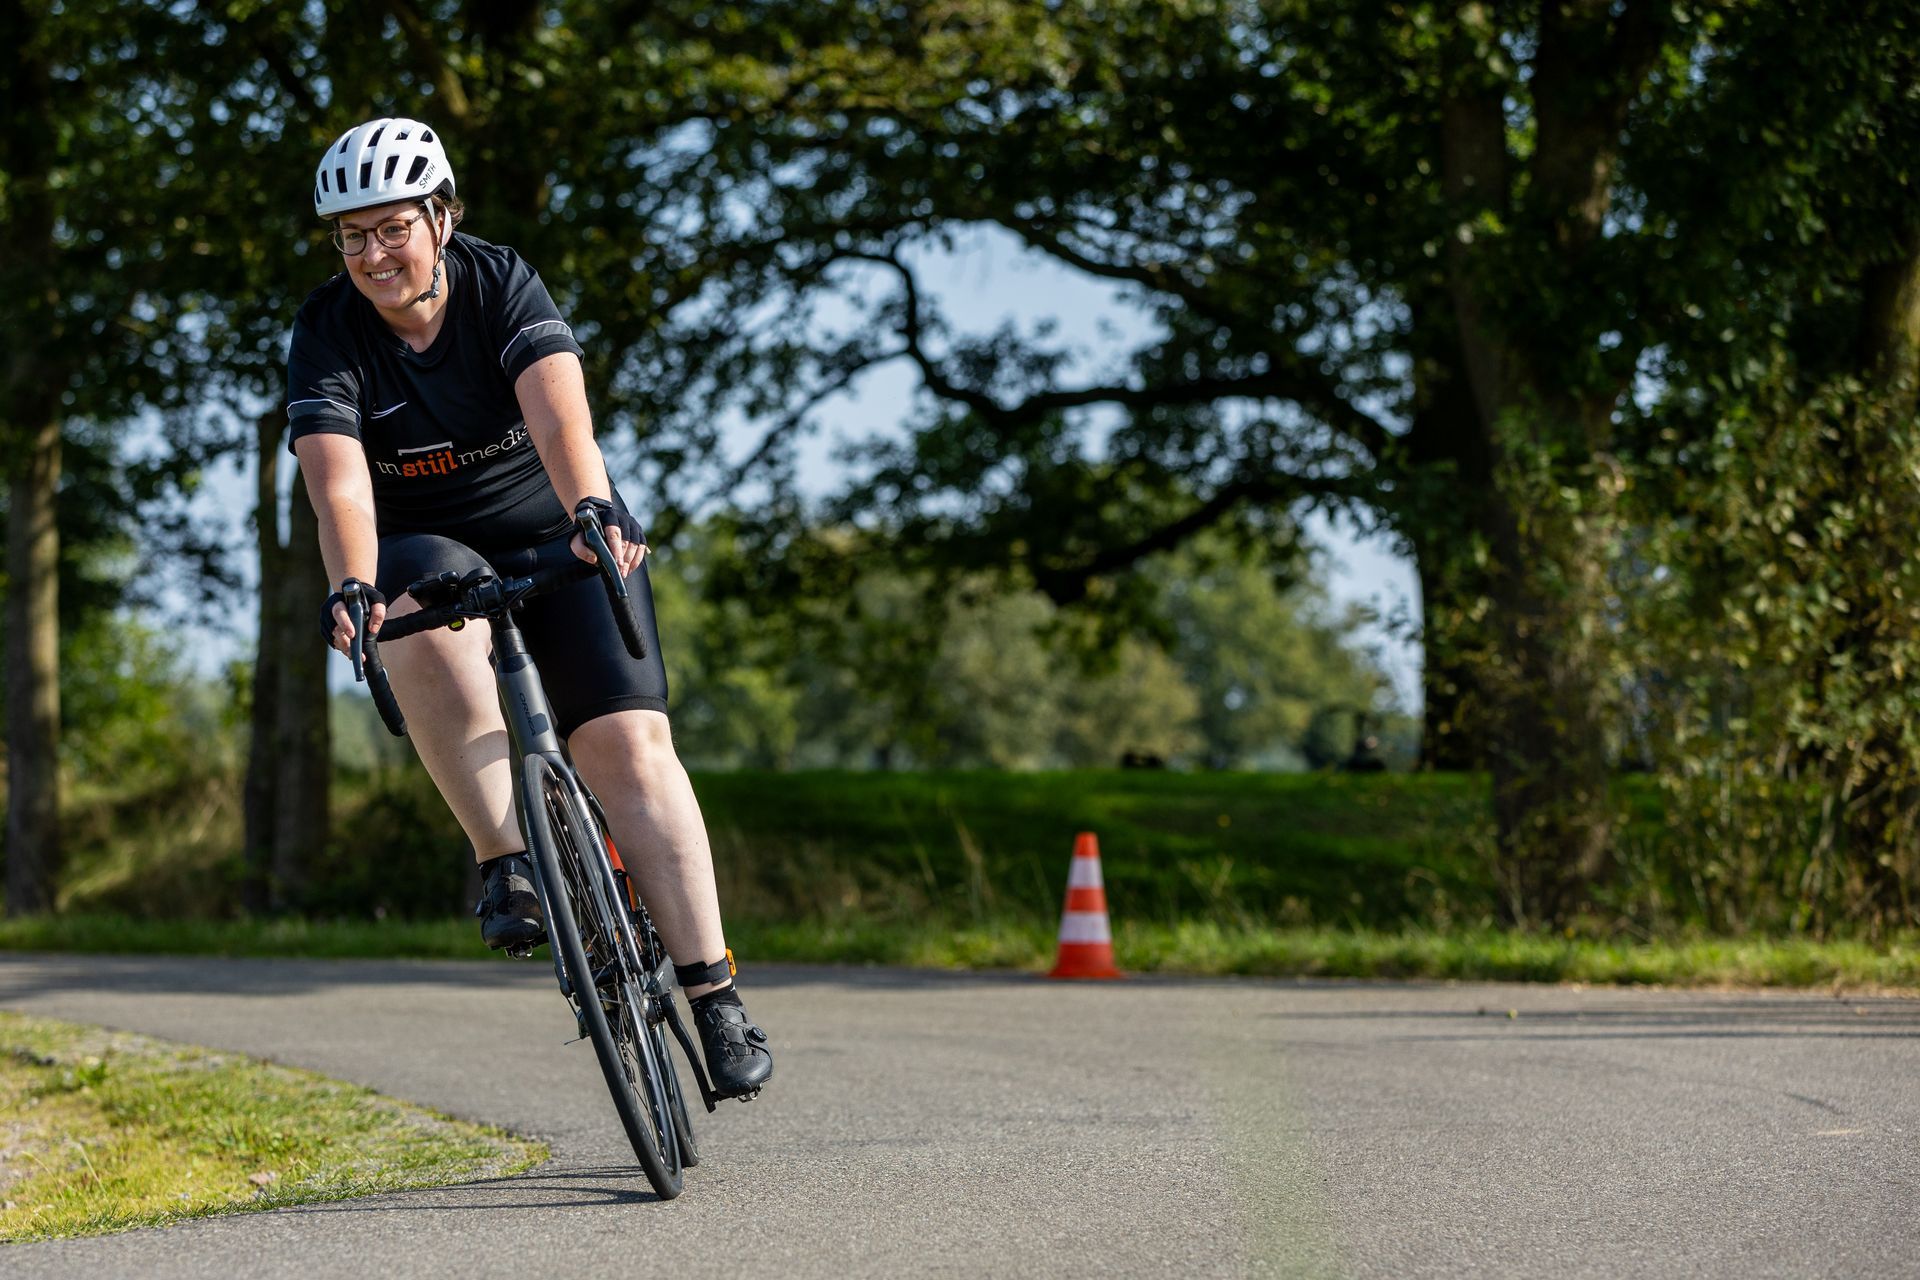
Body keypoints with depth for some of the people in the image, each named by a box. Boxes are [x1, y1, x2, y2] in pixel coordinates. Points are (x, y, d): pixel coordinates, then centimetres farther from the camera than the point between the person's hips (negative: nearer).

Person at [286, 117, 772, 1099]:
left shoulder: (503, 285, -14)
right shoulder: (327, 332, -13)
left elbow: (558, 411, -31)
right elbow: (338, 476, -27)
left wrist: (591, 509, -50)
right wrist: (351, 588, -45)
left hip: (560, 538, 0)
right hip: (431, 547, 0)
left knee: (627, 742, -16)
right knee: (425, 626, -37)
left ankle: (714, 994, -16)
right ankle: (506, 862, -33)